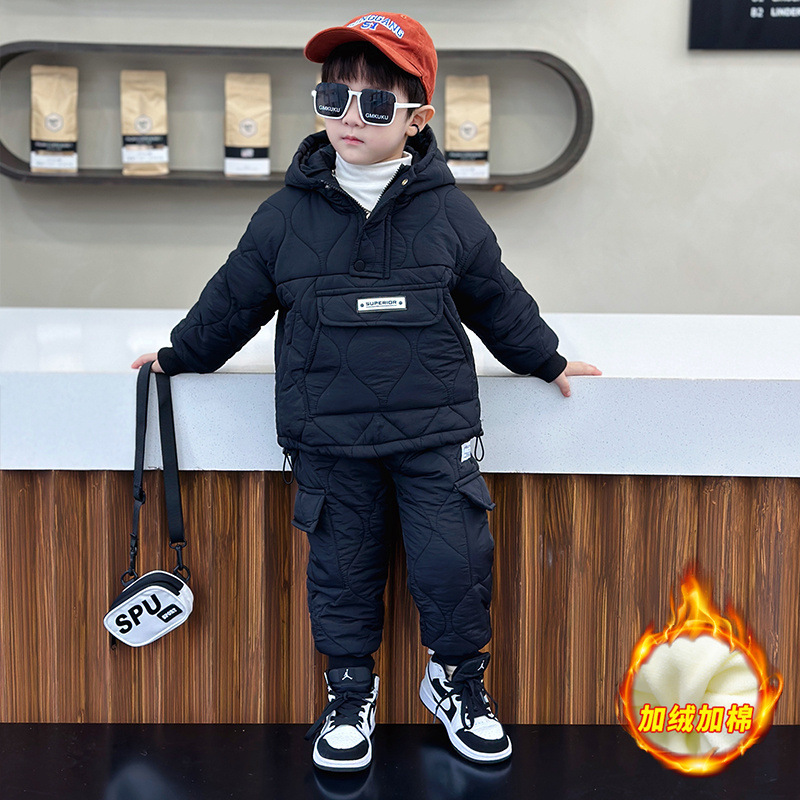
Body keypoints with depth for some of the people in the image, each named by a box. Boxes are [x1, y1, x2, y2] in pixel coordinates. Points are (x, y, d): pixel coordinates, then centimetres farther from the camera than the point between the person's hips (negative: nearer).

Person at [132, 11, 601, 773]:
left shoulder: (448, 212, -1)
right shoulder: (286, 215, -2)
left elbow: (498, 300, 12)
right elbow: (233, 299, 11)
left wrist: (546, 362, 21)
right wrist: (179, 355, 18)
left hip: (434, 432, 0)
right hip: (328, 441, 1)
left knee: (455, 561, 0)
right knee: (341, 568, 10)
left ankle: (456, 679, 25)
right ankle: (350, 693, 29)